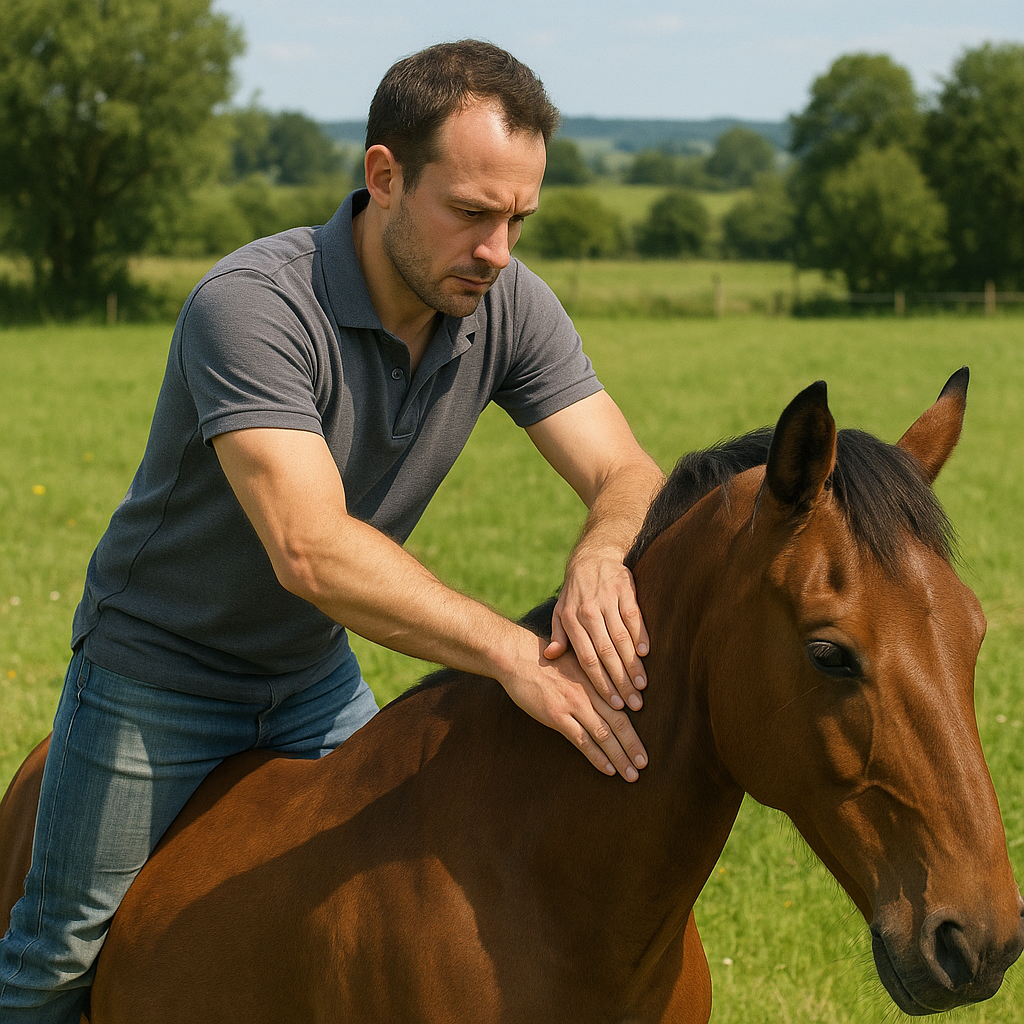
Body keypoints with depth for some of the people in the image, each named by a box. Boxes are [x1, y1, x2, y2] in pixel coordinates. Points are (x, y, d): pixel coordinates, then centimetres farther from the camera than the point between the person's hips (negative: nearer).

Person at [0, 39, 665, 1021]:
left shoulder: (509, 308, -14)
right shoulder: (250, 306, -34)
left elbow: (630, 477, -17)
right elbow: (311, 551, -43)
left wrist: (601, 558, -42)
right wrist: (513, 653, -52)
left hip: (318, 678, 5)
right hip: (160, 672, -5)